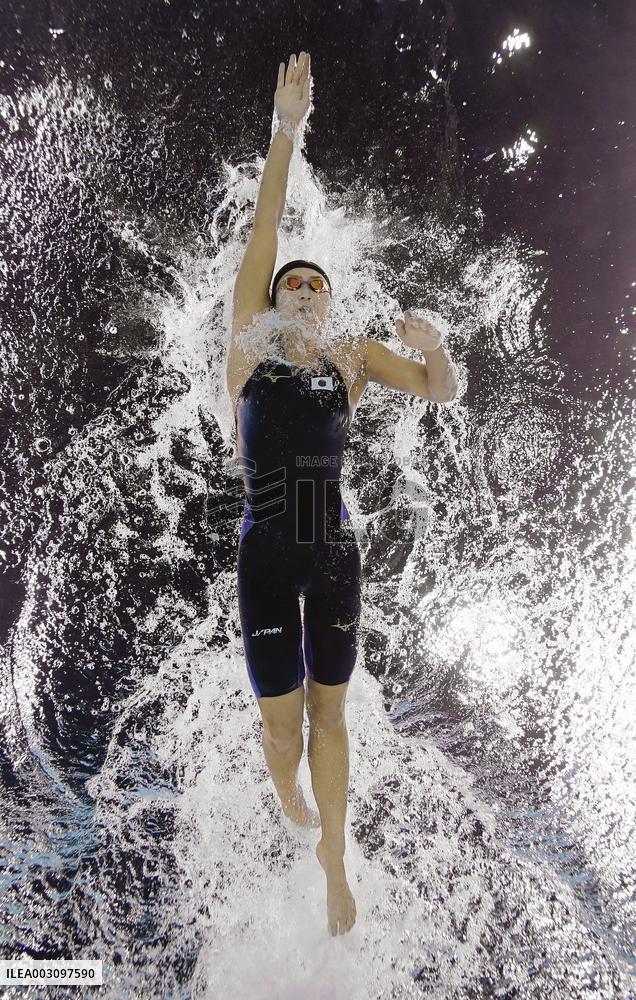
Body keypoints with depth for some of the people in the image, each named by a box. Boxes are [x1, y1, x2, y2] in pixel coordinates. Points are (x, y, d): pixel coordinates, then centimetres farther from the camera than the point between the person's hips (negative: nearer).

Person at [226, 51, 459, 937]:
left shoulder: (354, 358, 6)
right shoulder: (249, 349, 0)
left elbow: (444, 392, 7)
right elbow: (261, 237, -6)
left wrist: (433, 344, -14)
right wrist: (285, 132, -9)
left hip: (335, 553, 2)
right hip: (268, 557, -2)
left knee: (330, 708, 12)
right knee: (280, 721, 7)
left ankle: (334, 856, 30)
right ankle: (289, 801, 42)